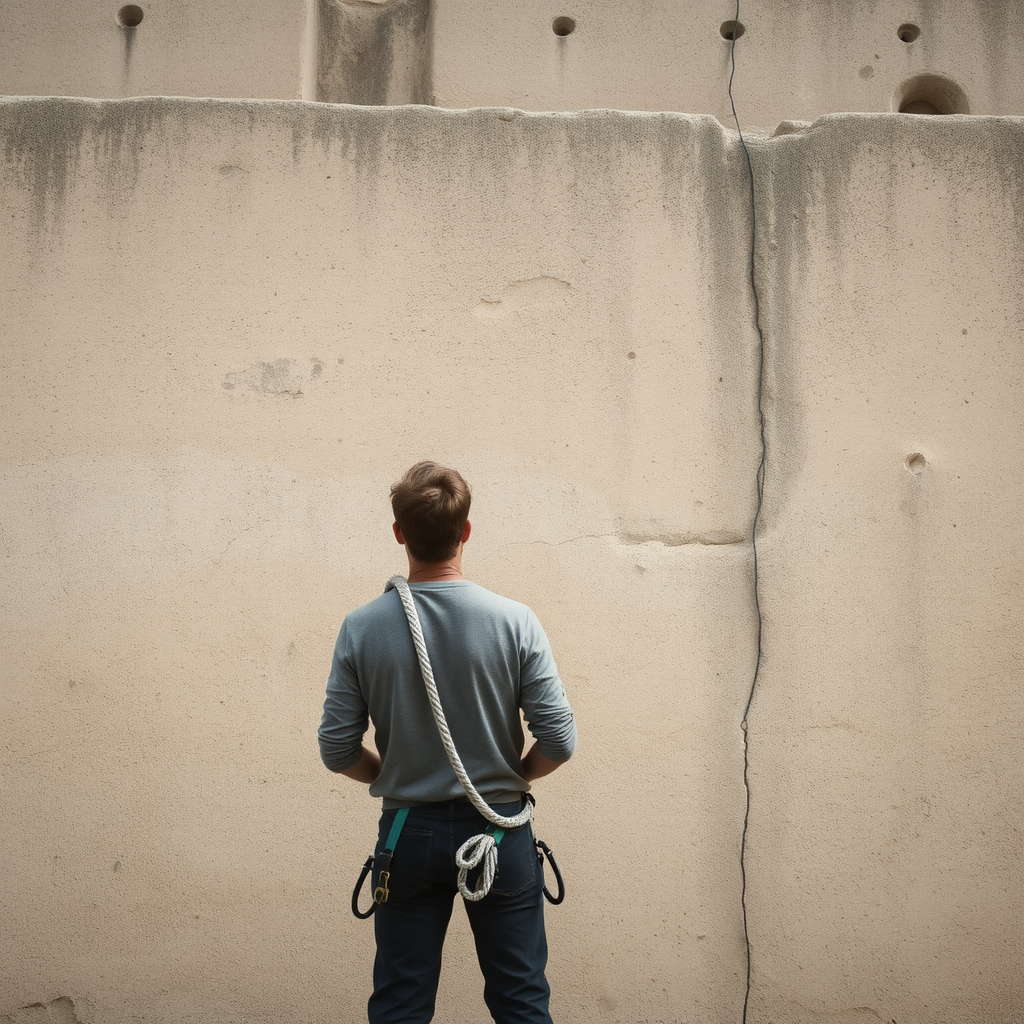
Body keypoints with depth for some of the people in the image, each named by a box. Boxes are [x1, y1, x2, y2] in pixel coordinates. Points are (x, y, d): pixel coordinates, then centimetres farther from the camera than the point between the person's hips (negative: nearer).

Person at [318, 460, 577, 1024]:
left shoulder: (362, 628, -10)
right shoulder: (514, 621, -13)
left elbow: (338, 751, -6)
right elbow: (558, 741, -12)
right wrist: (513, 777, 8)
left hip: (408, 832, 1)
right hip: (499, 831, -1)